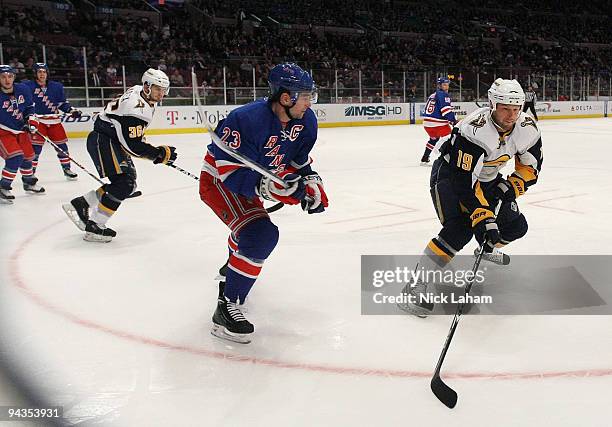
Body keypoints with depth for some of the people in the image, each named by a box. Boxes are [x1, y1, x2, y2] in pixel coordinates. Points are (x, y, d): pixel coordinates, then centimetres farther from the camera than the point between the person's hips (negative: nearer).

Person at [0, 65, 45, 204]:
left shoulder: (22, 89, -8)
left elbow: (30, 106, 10)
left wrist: (31, 120, 2)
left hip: (20, 129, 7)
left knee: (28, 155, 17)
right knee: (15, 157, -22)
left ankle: (29, 183, 39)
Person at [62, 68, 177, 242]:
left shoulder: (141, 92, 6)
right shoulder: (135, 107, -25)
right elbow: (133, 145, -25)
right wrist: (160, 154, -19)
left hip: (114, 141, 10)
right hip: (102, 140, -10)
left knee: (127, 183, 8)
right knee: (124, 183, -18)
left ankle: (79, 205, 16)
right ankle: (94, 227, -12)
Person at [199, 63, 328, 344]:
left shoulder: (305, 121, -11)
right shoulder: (247, 120, -35)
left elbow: (299, 159, 5)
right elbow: (231, 172, -34)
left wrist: (311, 182, -9)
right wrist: (266, 186, -45)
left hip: (251, 179, 9)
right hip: (218, 181, -9)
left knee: (251, 225, 34)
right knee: (261, 234, -28)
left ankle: (233, 266, 68)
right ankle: (226, 308, -20)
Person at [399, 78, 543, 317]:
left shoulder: (527, 129, -14)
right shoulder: (474, 130, -34)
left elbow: (531, 168, 0)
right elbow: (464, 182, -36)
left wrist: (511, 187, -18)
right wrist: (484, 218, -40)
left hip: (486, 178, 7)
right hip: (450, 172, -7)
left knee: (516, 226, 8)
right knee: (460, 229, -27)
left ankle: (487, 249, 43)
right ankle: (417, 282, -22)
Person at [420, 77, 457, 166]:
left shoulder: (433, 95, 22)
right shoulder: (443, 94, -6)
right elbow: (446, 109, -18)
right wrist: (453, 121, -18)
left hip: (427, 122, 9)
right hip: (438, 123, -9)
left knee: (434, 139, 29)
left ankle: (424, 159, 33)